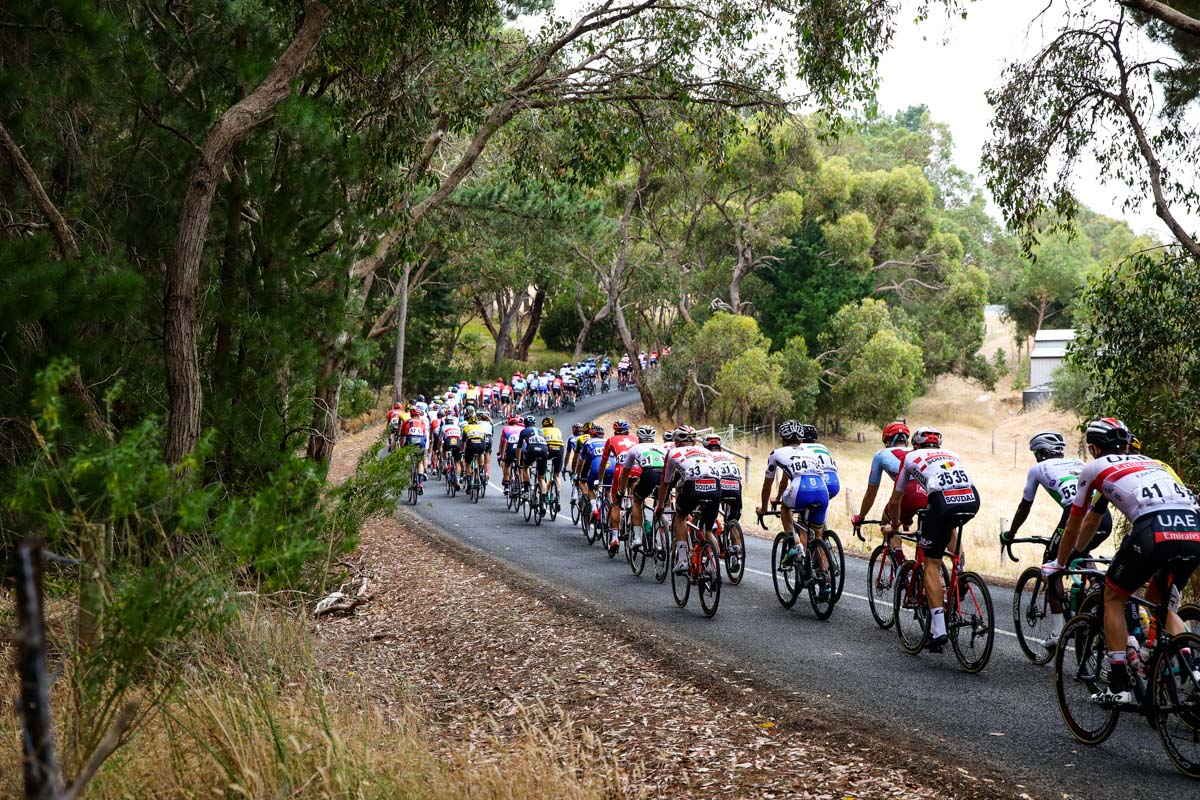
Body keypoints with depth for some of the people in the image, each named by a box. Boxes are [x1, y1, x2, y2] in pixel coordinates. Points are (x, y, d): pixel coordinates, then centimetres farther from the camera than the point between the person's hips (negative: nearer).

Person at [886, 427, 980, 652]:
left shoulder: (911, 457, 28)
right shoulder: (951, 455, 36)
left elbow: (895, 501, 34)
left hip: (944, 502, -4)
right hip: (972, 501, 4)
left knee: (931, 564, 7)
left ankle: (939, 630, -1)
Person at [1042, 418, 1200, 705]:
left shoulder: (1095, 469, 22)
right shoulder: (1149, 462, 37)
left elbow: (1074, 527, 32)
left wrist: (1058, 563, 48)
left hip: (1154, 531, -5)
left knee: (1113, 597, 17)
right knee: (1161, 603, 28)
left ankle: (1118, 686, 13)